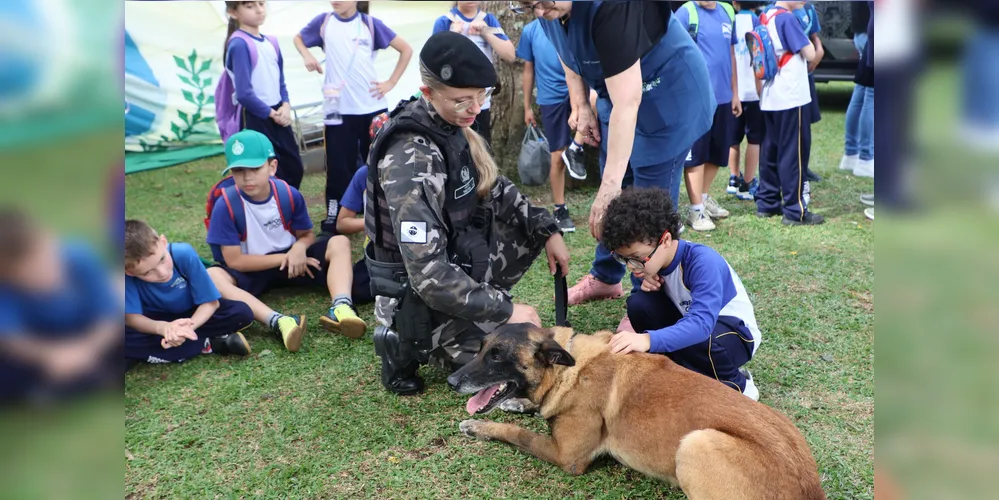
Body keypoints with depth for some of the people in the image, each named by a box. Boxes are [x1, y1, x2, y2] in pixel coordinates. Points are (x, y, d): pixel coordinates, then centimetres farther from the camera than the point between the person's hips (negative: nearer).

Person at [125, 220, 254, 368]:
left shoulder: (184, 254, -31)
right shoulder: (128, 272, -31)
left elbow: (211, 303, -23)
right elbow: (131, 317, -26)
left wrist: (189, 326, -40)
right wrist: (162, 327, -46)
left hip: (193, 315, 0)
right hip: (155, 322, 0)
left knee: (243, 313, -24)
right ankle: (210, 344, -23)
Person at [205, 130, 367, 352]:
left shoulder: (290, 195, -11)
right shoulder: (226, 206, -19)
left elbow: (306, 235, 2)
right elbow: (234, 260, -17)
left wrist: (299, 248, -24)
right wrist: (284, 258, -19)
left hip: (293, 261, 3)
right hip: (250, 271, -3)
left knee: (339, 242, -17)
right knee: (210, 277, -34)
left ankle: (340, 307, -43)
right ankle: (278, 321, -53)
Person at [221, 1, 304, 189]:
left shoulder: (271, 42, 9)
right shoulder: (239, 44, -16)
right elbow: (244, 94, -21)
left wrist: (285, 105, -3)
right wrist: (270, 113, -11)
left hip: (278, 116, 8)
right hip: (256, 119, -8)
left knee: (295, 169, 14)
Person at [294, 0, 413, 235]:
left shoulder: (370, 23, 1)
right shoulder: (323, 22, 3)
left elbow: (406, 49, 7)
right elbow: (298, 38, 21)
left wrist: (391, 83, 1)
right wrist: (307, 56, 0)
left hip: (372, 108, 0)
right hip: (338, 110, 0)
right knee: (339, 168, 2)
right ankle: (334, 222, 15)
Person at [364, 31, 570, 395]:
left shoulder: (452, 127, -3)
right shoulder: (411, 160, -29)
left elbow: (495, 190, 11)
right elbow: (429, 276, -32)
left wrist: (548, 230, 0)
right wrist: (505, 310, -25)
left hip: (459, 261, 9)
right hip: (422, 294, -8)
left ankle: (477, 305, 11)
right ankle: (408, 343, 1)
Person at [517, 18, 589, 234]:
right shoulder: (530, 31, 3)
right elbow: (529, 70, 9)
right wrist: (527, 107, 9)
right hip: (551, 99, 0)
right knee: (558, 157, 2)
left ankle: (575, 149, -15)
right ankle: (560, 210, 18)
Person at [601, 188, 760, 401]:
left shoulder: (703, 262, -33)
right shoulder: (654, 258, -11)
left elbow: (701, 324, -47)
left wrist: (648, 340, -62)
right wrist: (650, 284, -19)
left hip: (736, 333, -6)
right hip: (688, 322, 6)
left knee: (697, 339, -38)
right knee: (639, 303, -17)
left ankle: (735, 385, -7)